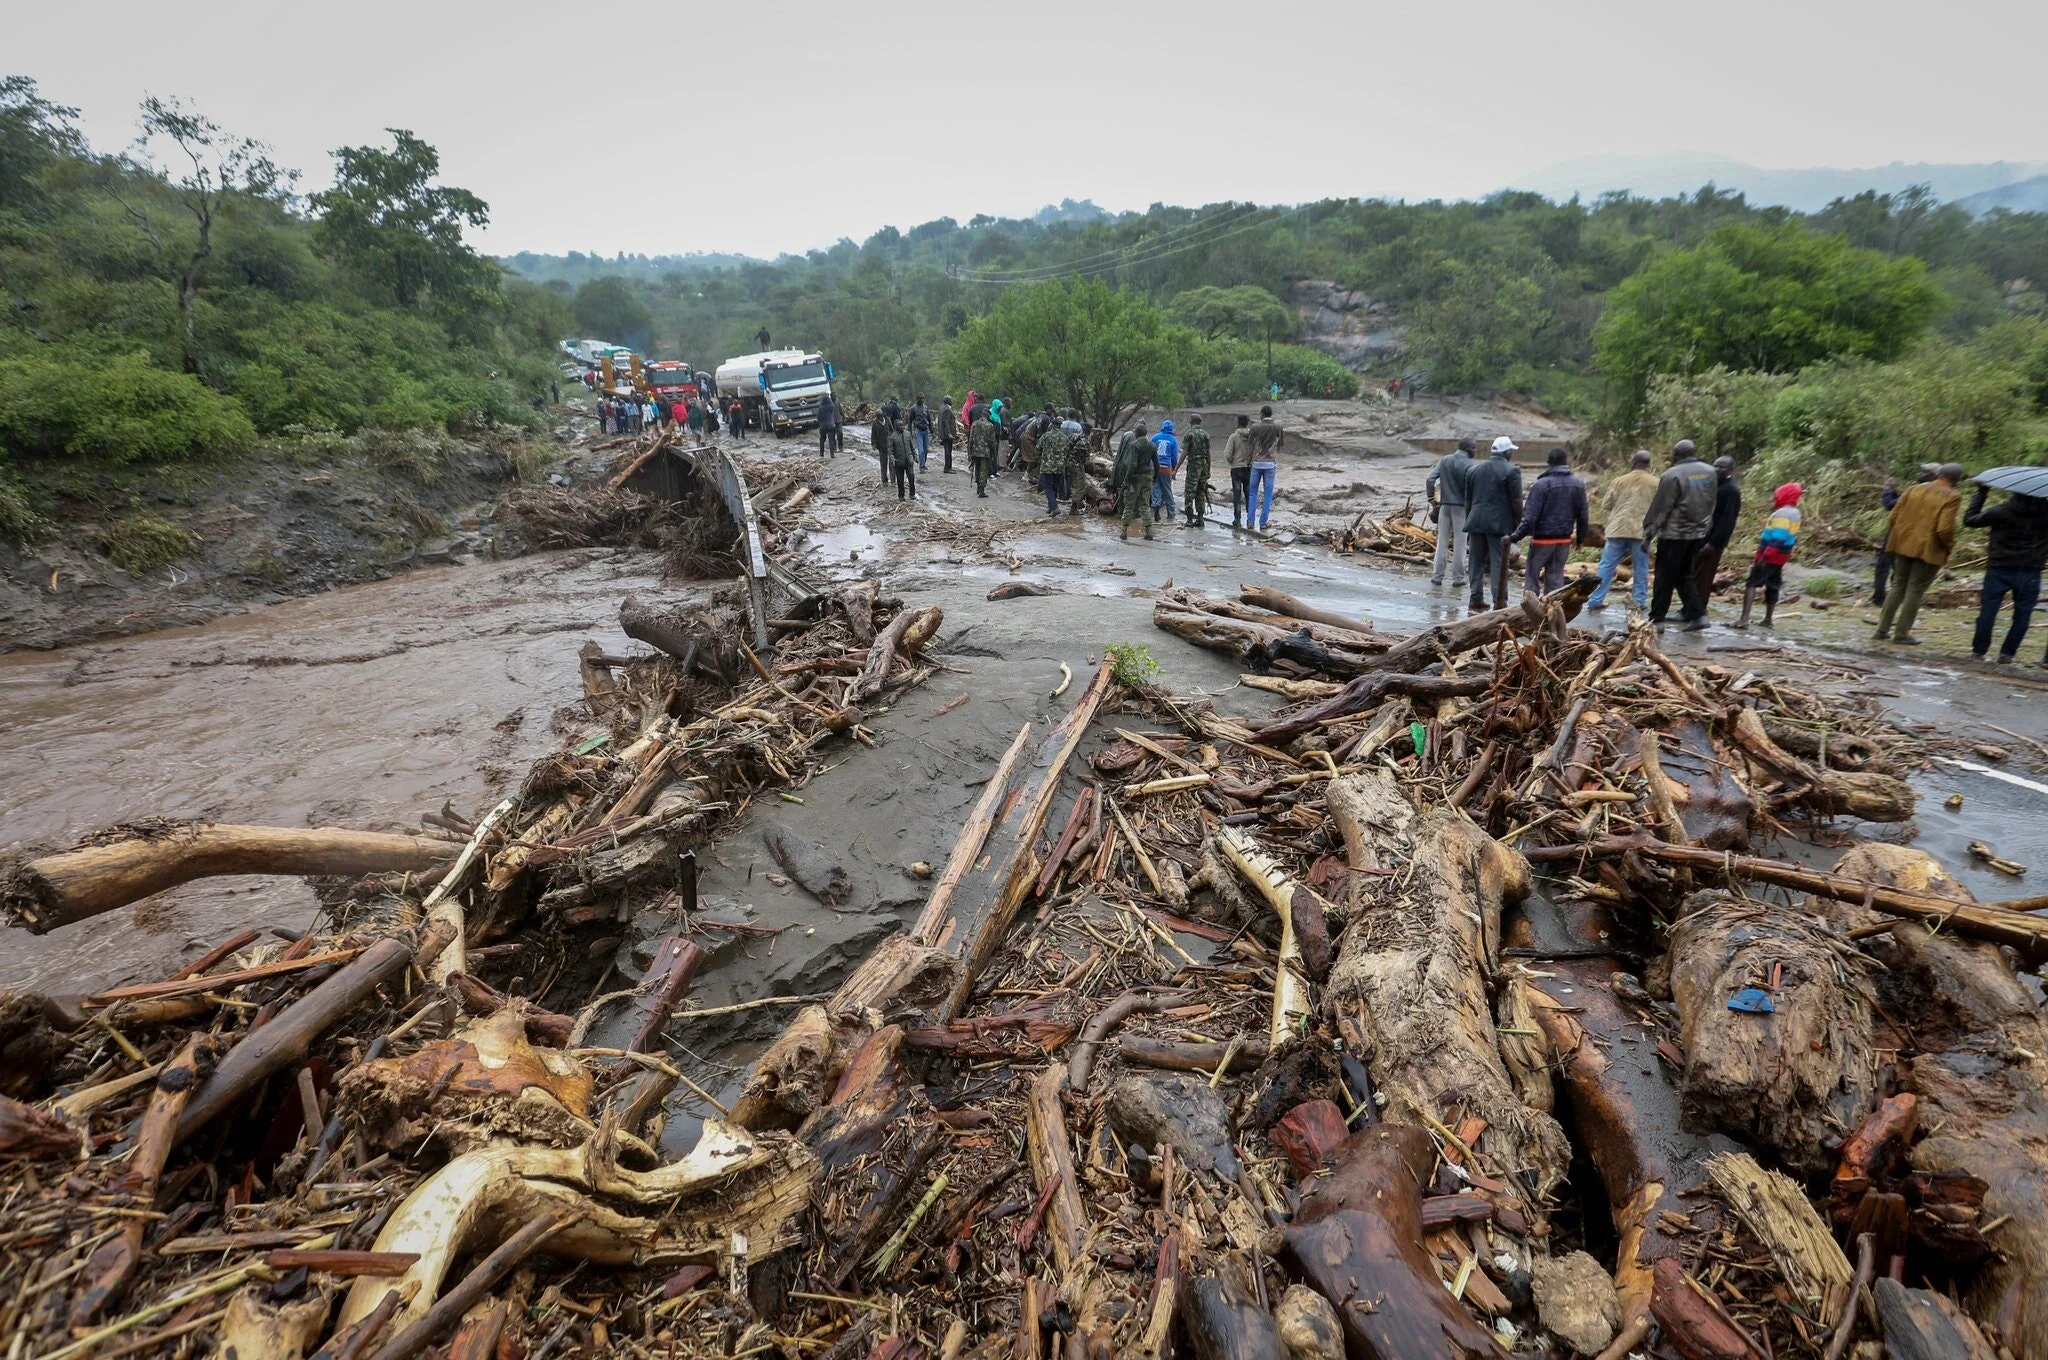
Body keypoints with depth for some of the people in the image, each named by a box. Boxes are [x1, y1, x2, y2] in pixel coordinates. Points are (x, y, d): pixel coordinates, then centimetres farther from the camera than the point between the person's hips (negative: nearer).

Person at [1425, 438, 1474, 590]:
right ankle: (1457, 578, 6)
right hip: (1461, 506, -4)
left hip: (1445, 505, 4)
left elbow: (1430, 479, -1)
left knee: (1442, 541, 9)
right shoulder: (1468, 464, -9)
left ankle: (1437, 576, 9)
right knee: (1459, 543, 3)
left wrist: (1431, 498, 5)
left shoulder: (1444, 460, 5)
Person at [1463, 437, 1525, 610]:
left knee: (1476, 561, 10)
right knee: (1499, 562, -3)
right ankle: (1499, 601, -4)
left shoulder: (1473, 469, 12)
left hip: (1476, 521, 5)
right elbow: (1516, 501, -7)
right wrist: (1519, 522, 1)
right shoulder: (1511, 471, -5)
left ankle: (1476, 598, 10)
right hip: (1500, 523, -5)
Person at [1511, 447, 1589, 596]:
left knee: (1532, 574, 5)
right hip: (1565, 539, 5)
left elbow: (1530, 517, -17)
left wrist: (1515, 537, -13)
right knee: (1556, 576, 11)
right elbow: (1583, 515, 8)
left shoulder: (1542, 484, -14)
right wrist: (1580, 536, 20)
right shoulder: (1578, 484, 3)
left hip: (1542, 539, -5)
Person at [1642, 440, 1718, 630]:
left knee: (1664, 577, 1)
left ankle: (1656, 619, 5)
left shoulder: (1672, 475, -14)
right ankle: (1697, 614, 9)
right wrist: (1705, 526, 21)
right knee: (1685, 575, 17)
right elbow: (1711, 504, 12)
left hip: (1674, 534, -6)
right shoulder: (1710, 472, 6)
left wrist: (1648, 534, -9)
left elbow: (1660, 508, -13)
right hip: (1699, 533, 6)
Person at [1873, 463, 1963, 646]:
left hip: (1903, 546, 5)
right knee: (1915, 591, 4)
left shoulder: (1913, 489, 4)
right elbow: (1945, 529, -19)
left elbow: (1894, 516, 4)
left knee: (1898, 587, 15)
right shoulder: (1951, 497, -12)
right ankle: (1902, 634, 8)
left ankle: (1882, 630, 15)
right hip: (1929, 550, -5)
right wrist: (1949, 546, -1)